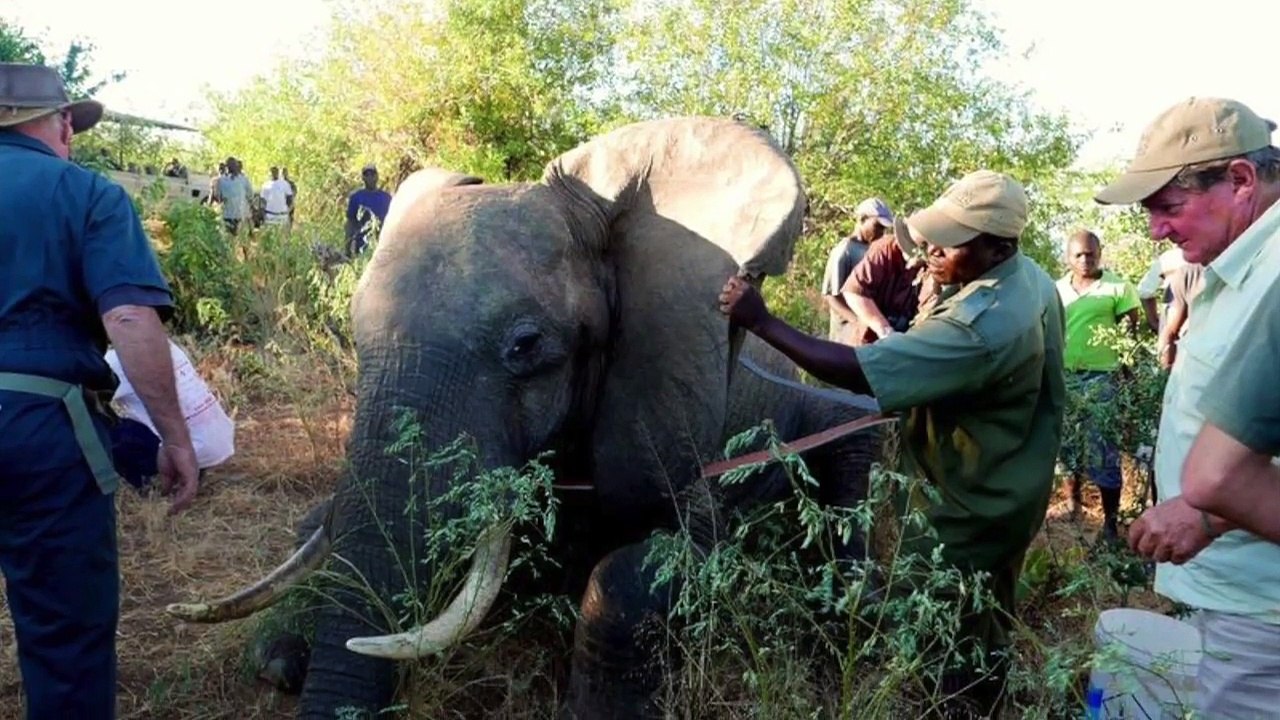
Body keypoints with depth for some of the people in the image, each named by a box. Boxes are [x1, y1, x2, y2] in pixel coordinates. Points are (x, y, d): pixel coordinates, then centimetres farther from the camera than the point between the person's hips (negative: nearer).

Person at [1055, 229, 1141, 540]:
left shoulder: (1118, 287, -3)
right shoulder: (1057, 289, 9)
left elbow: (1130, 334, -3)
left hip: (1101, 377, -4)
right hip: (1063, 376, 4)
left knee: (1102, 448, -5)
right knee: (1066, 442, 13)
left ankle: (1111, 522, 3)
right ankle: (1072, 503, 32)